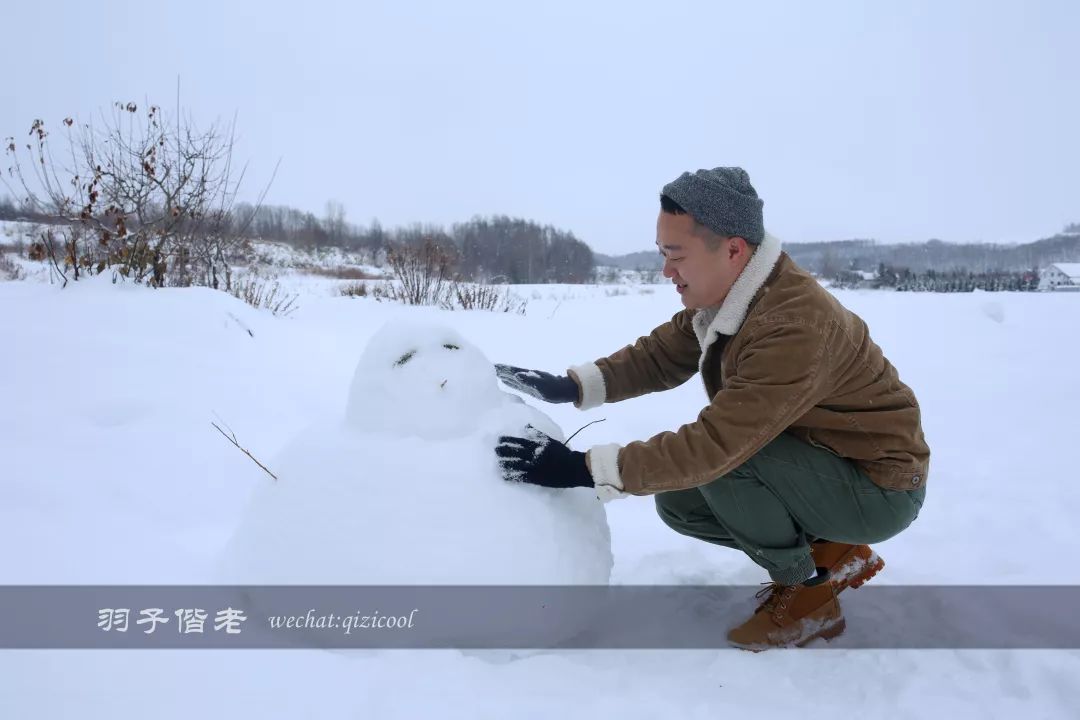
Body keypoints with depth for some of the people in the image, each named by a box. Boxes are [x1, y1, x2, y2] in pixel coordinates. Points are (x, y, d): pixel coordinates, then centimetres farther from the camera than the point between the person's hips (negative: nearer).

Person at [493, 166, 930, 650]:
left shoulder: (795, 325, -34)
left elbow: (718, 443, -37)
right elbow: (657, 357, -2)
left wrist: (584, 468, -35)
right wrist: (568, 386, -18)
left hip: (881, 487, -9)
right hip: (822, 463, 9)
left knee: (715, 462, -28)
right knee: (678, 500, 2)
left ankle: (809, 593, -6)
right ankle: (831, 552, 12)